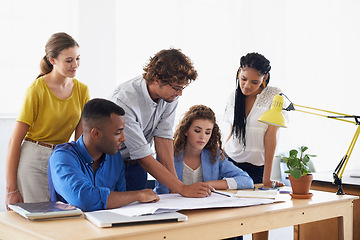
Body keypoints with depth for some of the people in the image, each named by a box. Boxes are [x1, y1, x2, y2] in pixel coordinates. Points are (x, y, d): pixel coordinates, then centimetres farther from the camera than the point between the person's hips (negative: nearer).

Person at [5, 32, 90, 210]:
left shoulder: (82, 90, 4)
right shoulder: (37, 90, -12)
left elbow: (80, 139, 6)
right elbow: (15, 141, -10)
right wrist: (11, 189, -12)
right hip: (33, 160, -4)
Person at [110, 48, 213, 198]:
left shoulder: (170, 94, -13)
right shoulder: (125, 102, -32)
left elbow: (163, 137, -12)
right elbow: (144, 157, -29)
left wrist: (174, 183, -19)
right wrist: (182, 189, -30)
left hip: (136, 165, 5)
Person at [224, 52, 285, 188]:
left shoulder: (274, 96, -8)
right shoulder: (234, 97, 6)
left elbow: (270, 136, -12)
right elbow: (233, 133, 11)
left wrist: (267, 178, -14)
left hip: (256, 167, -3)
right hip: (229, 161, 3)